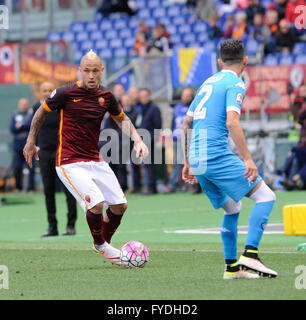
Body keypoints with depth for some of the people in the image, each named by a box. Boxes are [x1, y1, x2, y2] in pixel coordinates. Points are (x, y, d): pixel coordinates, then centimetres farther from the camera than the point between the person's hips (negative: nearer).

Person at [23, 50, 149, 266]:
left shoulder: (106, 96, 3)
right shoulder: (65, 93, -11)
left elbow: (122, 119, 21)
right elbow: (42, 111, 6)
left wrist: (137, 140, 5)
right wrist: (31, 141, 11)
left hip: (95, 160, 6)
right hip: (69, 163, -6)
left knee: (120, 205, 0)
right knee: (96, 205, -21)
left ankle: (105, 242, 26)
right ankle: (100, 245, 6)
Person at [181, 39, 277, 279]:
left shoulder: (208, 83, 21)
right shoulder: (235, 85, -3)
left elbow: (187, 125, 24)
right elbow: (232, 122, -19)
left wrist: (188, 162, 30)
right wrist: (248, 158, -21)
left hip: (198, 160, 8)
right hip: (217, 155, -8)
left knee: (232, 208, 20)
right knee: (266, 196, -5)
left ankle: (232, 267, 16)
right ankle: (250, 254, -17)